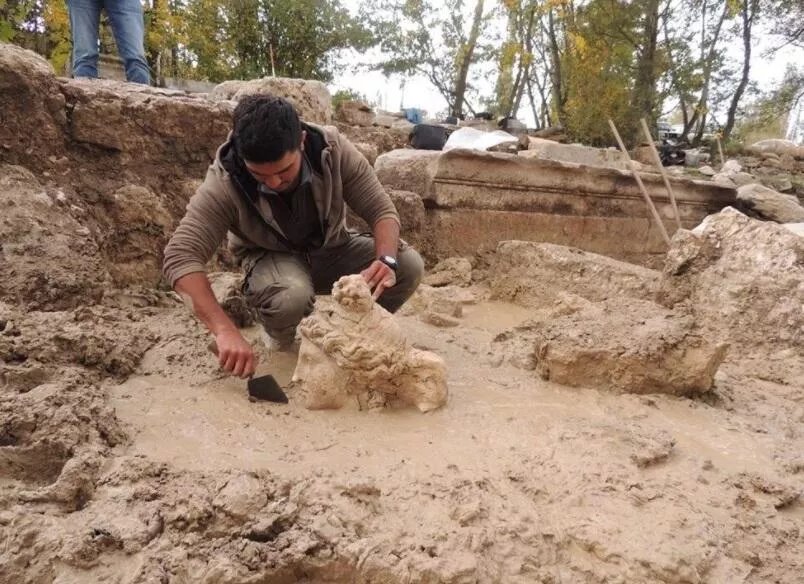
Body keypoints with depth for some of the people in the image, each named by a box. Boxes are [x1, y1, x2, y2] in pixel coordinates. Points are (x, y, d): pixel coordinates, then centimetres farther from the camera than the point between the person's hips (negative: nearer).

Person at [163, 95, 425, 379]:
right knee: (291, 295, -39)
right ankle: (281, 338, 0)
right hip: (270, 257, -2)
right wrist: (225, 331, -49)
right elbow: (180, 257, -35)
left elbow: (383, 210, -18)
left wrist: (387, 260, -41)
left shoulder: (333, 149, -24)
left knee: (409, 266, -22)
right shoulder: (224, 184, -29)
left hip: (331, 249, 3)